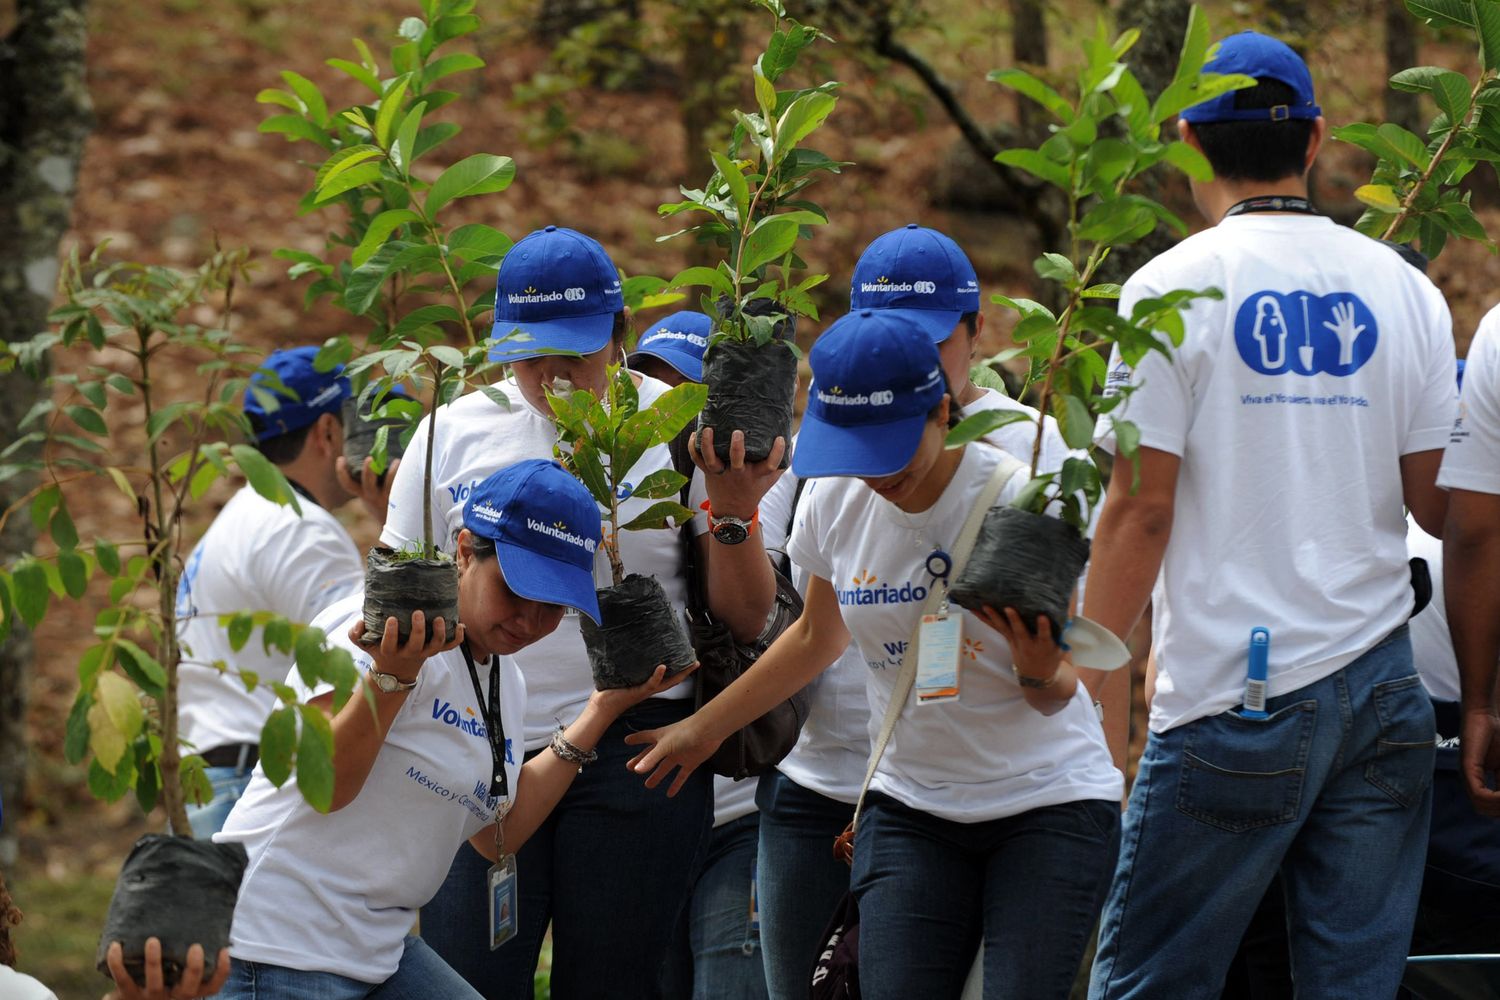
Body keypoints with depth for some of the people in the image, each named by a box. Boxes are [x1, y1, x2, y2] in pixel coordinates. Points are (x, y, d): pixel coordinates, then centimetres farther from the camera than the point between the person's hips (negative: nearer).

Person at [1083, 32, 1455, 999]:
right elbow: (1441, 505, 7)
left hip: (1236, 696, -4)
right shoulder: (1404, 289, 7)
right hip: (1383, 684, 4)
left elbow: (1142, 509, -8)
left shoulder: (1173, 288, -4)